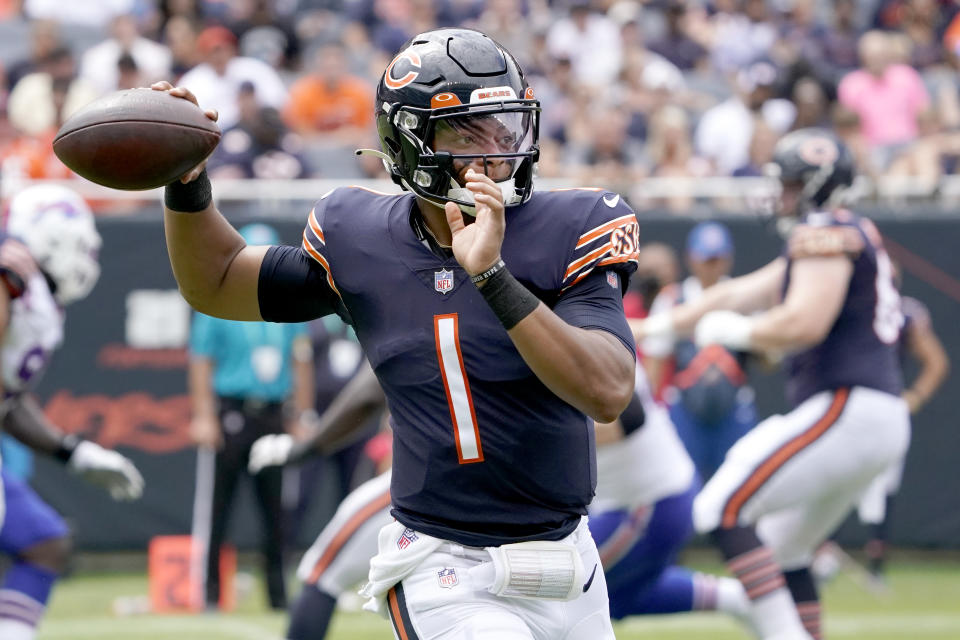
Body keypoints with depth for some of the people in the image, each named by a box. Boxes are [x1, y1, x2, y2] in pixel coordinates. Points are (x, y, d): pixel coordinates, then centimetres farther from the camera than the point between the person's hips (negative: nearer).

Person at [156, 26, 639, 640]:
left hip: (567, 575, 1)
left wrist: (492, 276, -31)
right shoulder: (365, 244, -3)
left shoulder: (572, 233, -9)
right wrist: (187, 181, -4)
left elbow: (608, 393, -24)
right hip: (446, 579, -1)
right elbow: (217, 284, 13)